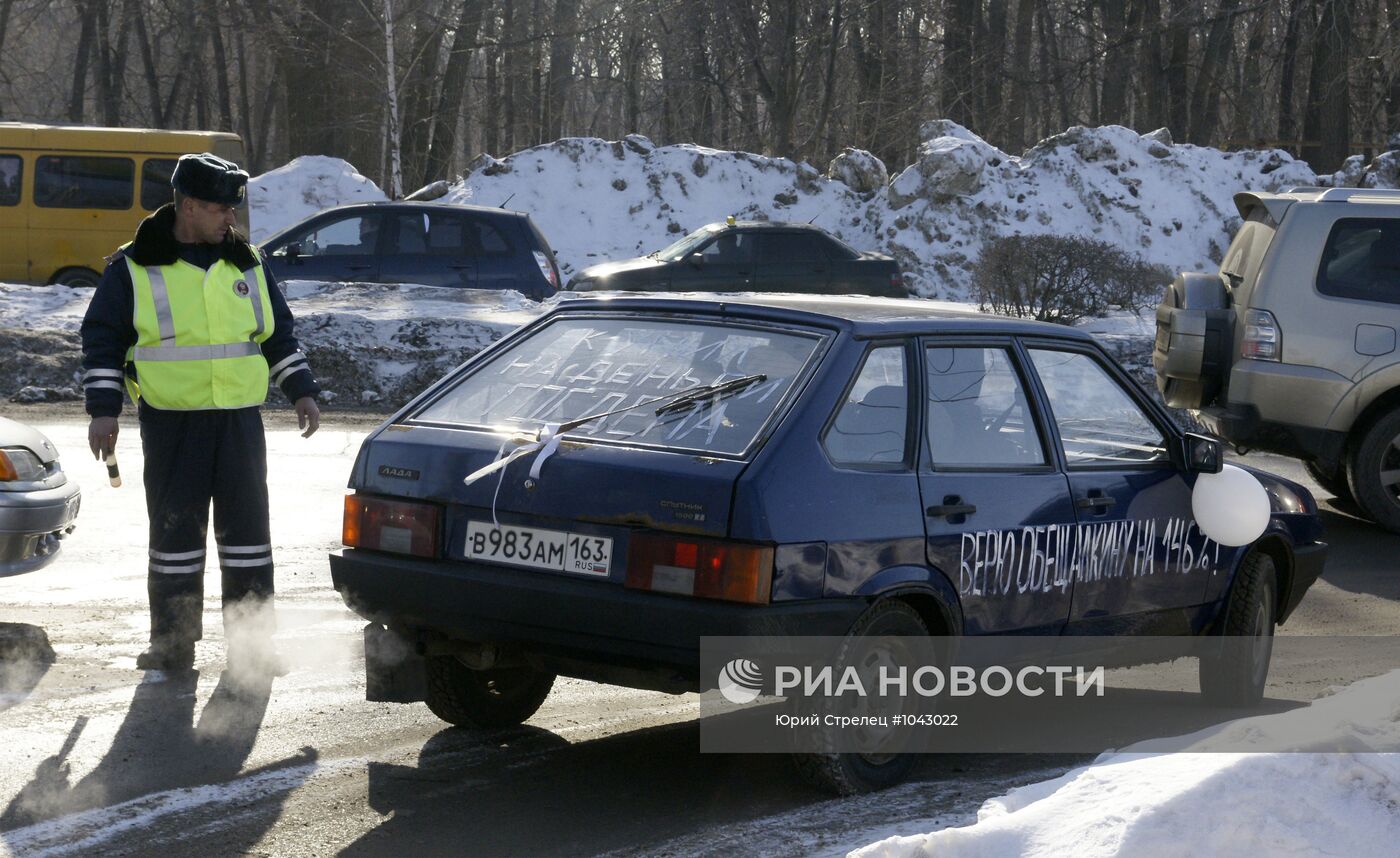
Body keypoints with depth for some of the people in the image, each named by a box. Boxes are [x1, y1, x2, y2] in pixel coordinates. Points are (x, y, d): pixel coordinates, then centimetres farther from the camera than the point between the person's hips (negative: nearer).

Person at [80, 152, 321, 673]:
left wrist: (300, 390, 10)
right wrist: (103, 410, -4)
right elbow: (102, 339, 3)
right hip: (171, 422, -3)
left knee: (247, 527, 2)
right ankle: (173, 644, 10)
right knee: (175, 531, 1)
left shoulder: (246, 264, 11)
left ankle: (251, 643, 10)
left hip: (240, 418, 3)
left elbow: (278, 333, 19)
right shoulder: (134, 268, 0)